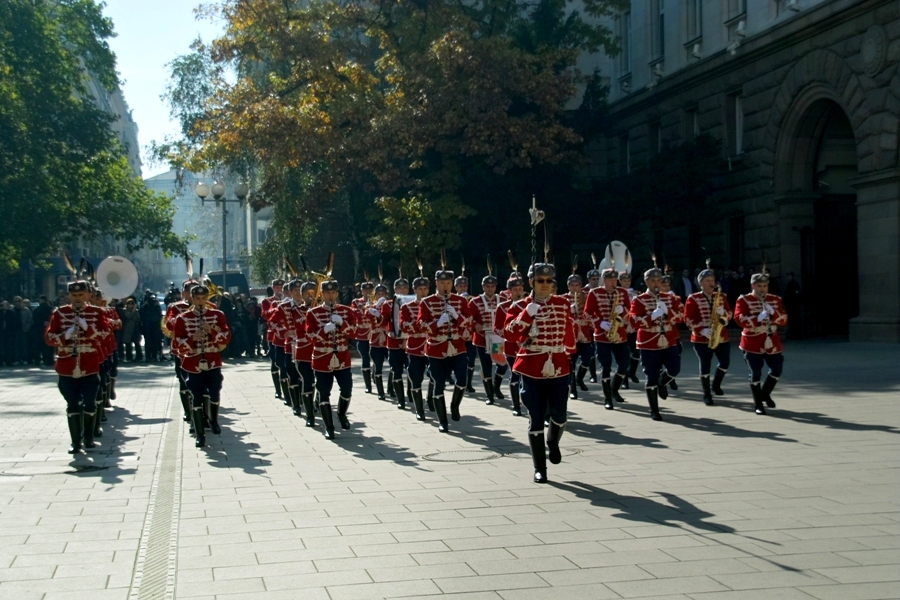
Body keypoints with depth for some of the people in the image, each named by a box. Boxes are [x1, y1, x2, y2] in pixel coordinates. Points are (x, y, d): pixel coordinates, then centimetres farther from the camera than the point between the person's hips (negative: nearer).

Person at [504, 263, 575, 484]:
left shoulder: (563, 304, 6)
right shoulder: (520, 307, -1)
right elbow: (511, 334, -14)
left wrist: (570, 352, 22)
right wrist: (527, 314, -20)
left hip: (558, 367, 2)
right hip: (532, 368, -2)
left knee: (560, 415, -1)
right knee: (536, 418, 0)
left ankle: (553, 443, 35)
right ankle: (539, 469, 9)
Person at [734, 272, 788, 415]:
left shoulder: (775, 299, 7)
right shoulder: (744, 300, -4)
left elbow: (784, 320, 3)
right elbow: (739, 319, -16)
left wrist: (773, 312, -17)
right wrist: (757, 318, -29)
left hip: (771, 342, 4)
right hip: (753, 343, -4)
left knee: (777, 369, 7)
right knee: (756, 373, -3)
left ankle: (765, 394, 32)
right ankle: (758, 404, 9)